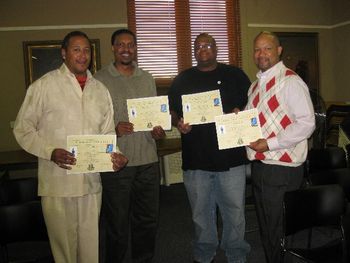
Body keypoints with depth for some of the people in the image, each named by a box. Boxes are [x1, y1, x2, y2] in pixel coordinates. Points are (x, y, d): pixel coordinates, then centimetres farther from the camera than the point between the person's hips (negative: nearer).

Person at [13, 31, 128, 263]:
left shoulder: (100, 90, 10)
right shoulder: (44, 85, -4)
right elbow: (23, 128, -2)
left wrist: (114, 155, -5)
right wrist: (51, 152, -16)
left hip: (91, 182, 4)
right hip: (57, 182, -3)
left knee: (91, 243, 14)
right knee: (64, 243, 10)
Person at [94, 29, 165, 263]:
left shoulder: (147, 78, 12)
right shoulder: (100, 80, -2)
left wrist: (159, 130, -1)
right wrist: (114, 130, -20)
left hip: (148, 161, 4)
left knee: (148, 220, 15)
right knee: (117, 224, 7)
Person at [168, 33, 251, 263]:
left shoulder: (235, 75, 7)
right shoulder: (182, 80, 11)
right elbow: (172, 111, 13)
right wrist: (178, 123, -8)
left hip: (231, 157, -1)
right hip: (195, 159, 2)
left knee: (235, 212, 7)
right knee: (201, 214, 14)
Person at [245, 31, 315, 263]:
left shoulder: (290, 82, -12)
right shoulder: (256, 84, 14)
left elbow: (307, 123, -17)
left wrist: (270, 143, -20)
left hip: (282, 168, -8)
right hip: (259, 164, 8)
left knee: (278, 232, 2)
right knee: (266, 227, 20)